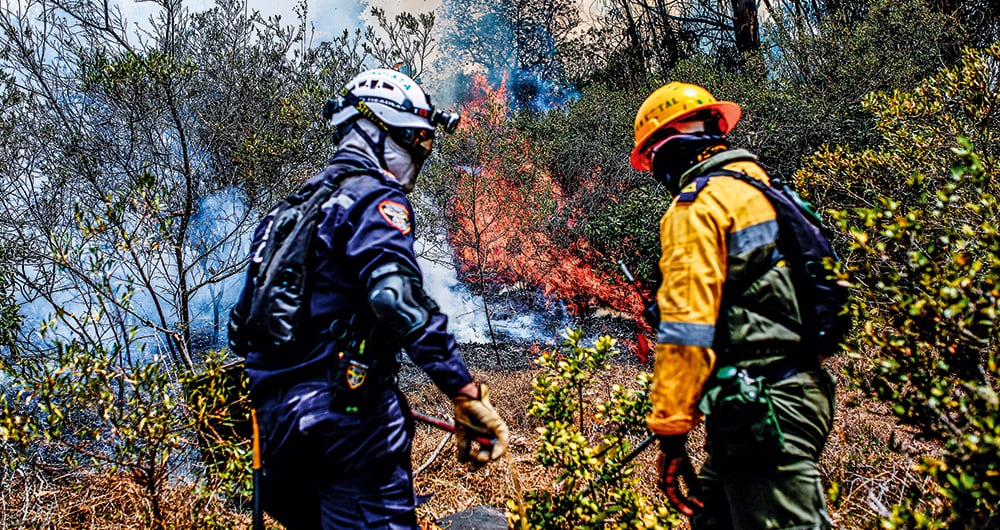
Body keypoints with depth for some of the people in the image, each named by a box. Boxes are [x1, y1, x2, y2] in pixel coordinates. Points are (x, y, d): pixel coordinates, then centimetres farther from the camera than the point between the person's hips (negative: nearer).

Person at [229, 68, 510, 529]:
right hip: (349, 413, -9)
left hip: (277, 422, 9)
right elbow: (397, 297, -26)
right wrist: (468, 395, -26)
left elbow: (242, 324, 23)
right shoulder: (375, 196, -6)